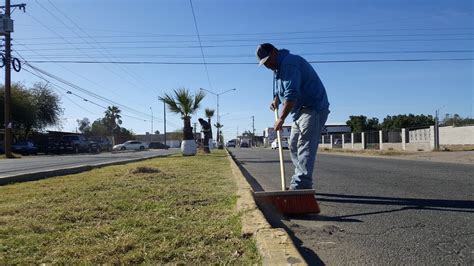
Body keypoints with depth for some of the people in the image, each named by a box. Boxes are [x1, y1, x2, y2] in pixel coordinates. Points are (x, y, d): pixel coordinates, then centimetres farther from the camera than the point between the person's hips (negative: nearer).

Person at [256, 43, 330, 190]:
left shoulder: (289, 63, -20)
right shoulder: (277, 68, 15)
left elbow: (291, 94, -28)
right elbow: (280, 90, 31)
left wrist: (281, 118, -25)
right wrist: (276, 101, 12)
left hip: (313, 109, -11)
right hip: (300, 111, 11)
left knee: (305, 146, -19)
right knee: (294, 146, 12)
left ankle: (302, 185, -23)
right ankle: (298, 184, 18)